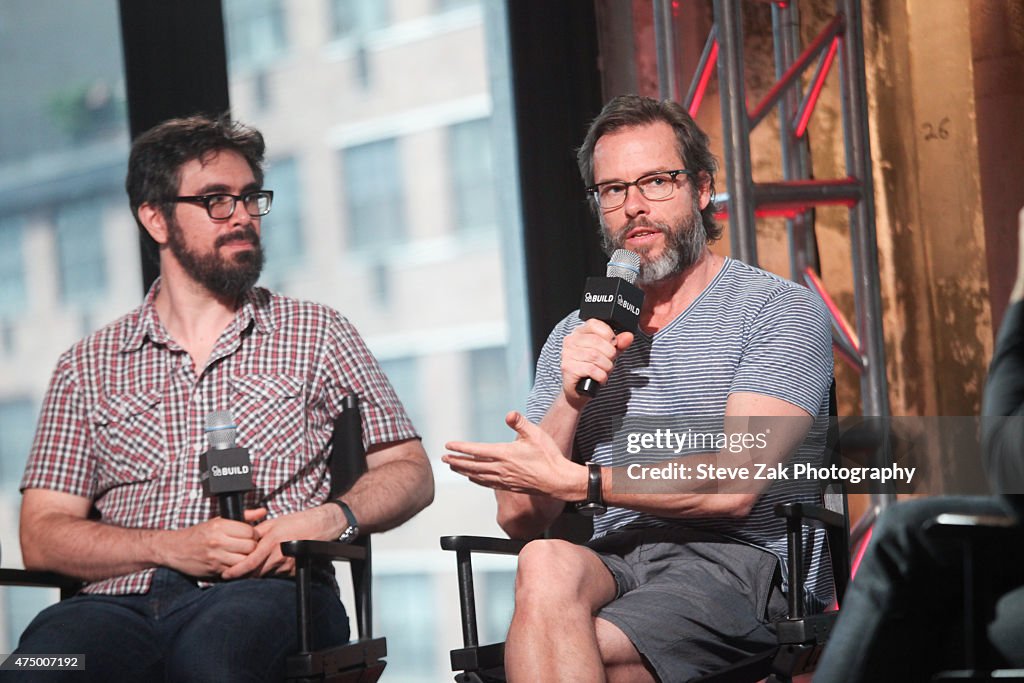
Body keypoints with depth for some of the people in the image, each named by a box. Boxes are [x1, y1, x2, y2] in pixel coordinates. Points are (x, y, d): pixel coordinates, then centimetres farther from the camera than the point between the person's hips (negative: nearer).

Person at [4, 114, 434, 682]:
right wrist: (173, 546, -8)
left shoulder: (318, 333, 18)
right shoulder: (87, 367, 18)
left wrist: (329, 519, -7)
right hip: (125, 598, 2)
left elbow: (410, 473, 16)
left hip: (267, 592, -1)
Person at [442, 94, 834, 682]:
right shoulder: (577, 335, 20)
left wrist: (577, 480, -12)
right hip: (616, 560, 5)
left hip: (740, 562, -5)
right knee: (546, 564, -33)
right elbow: (520, 518, 13)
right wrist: (569, 400, -3)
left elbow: (732, 487, -11)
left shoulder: (782, 310, 3)